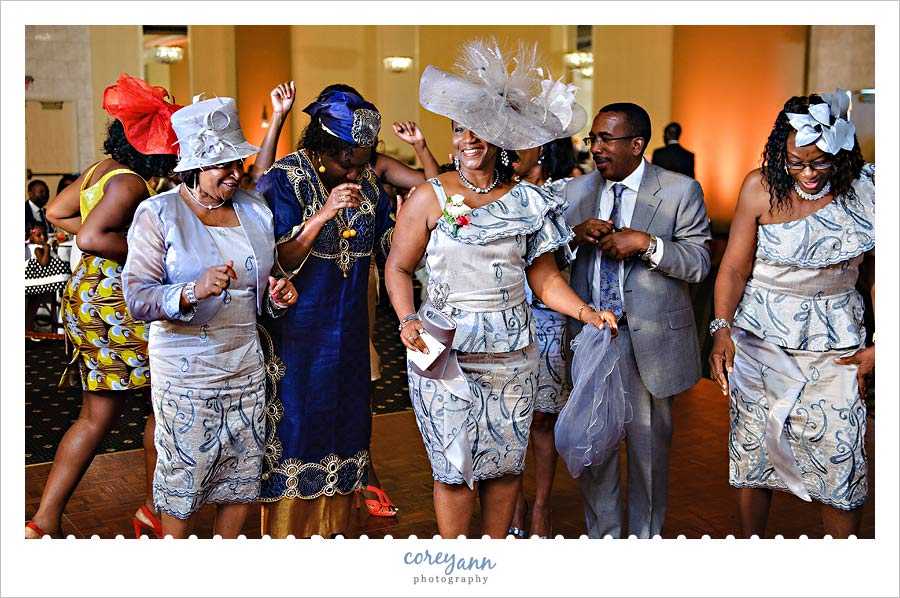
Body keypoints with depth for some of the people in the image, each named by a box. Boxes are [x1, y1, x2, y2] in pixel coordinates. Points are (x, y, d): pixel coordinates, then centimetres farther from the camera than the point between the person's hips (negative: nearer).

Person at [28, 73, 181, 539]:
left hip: (87, 298, 10)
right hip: (116, 305, -10)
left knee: (97, 417, 14)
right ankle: (156, 509, 19)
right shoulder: (129, 183, -18)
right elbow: (91, 238, -28)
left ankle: (44, 522, 16)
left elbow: (56, 212, 19)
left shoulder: (102, 169, 12)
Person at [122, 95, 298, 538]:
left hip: (246, 366, 5)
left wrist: (277, 298, -2)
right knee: (183, 486, 4)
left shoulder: (255, 210, 9)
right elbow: (136, 297, -16)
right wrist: (192, 292, -34)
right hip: (184, 373, -5)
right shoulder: (158, 213, -7)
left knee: (242, 484, 11)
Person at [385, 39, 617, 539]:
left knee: (506, 463, 10)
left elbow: (545, 278, 6)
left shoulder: (527, 202, 5)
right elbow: (398, 267, 2)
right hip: (444, 351, -2)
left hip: (511, 354, 3)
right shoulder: (429, 199, -1)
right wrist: (408, 320, -13)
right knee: (454, 467, 2)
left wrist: (587, 312, -9)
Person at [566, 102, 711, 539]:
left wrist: (646, 244, -22)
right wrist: (576, 234, -12)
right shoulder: (576, 190, 7)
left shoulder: (681, 191, -4)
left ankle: (645, 536, 31)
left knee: (648, 444, 11)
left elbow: (699, 263, -9)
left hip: (649, 339, -3)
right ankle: (602, 535, 29)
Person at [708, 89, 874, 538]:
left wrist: (878, 348, -3)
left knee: (839, 464, 0)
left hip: (834, 343, 0)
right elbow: (734, 267, -7)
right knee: (752, 452, 7)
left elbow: (877, 273, 3)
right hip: (761, 337, 0)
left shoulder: (865, 191, -4)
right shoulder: (761, 188, -7)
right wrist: (722, 328, -21)